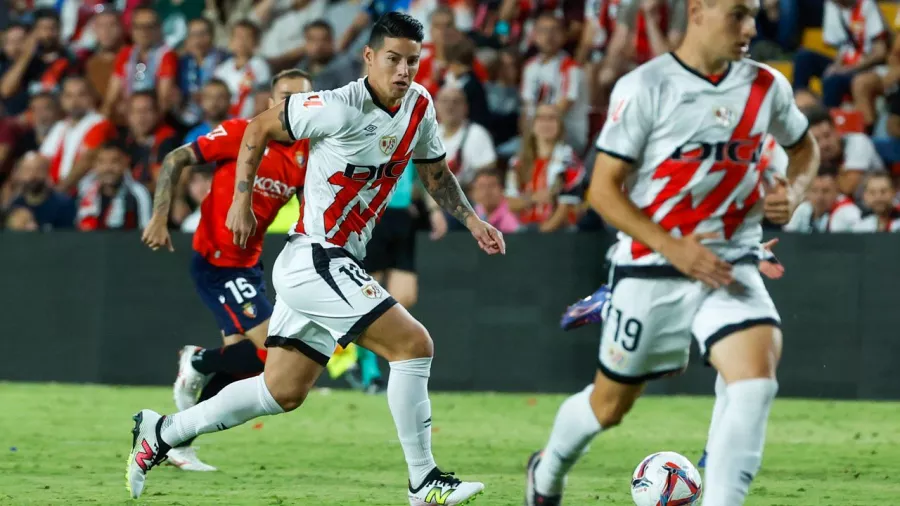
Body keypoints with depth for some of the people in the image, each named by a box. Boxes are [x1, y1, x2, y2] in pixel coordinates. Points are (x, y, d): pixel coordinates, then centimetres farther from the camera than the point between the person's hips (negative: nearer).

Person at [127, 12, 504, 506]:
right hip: (313, 258, -9)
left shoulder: (419, 106, 4)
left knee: (282, 392, 14)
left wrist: (472, 220, 9)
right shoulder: (339, 109, -18)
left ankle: (160, 433, 26)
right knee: (414, 344, -16)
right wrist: (241, 199, -5)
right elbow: (259, 128, -5)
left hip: (337, 267, 9)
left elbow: (435, 174, 21)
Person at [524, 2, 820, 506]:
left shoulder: (767, 86, 0)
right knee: (610, 405, 13)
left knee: (757, 381, -23)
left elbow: (805, 148, 20)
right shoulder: (645, 87, -12)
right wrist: (675, 248, -21)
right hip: (651, 269, -3)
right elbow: (603, 190, -11)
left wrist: (792, 191, -3)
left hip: (731, 265, 3)